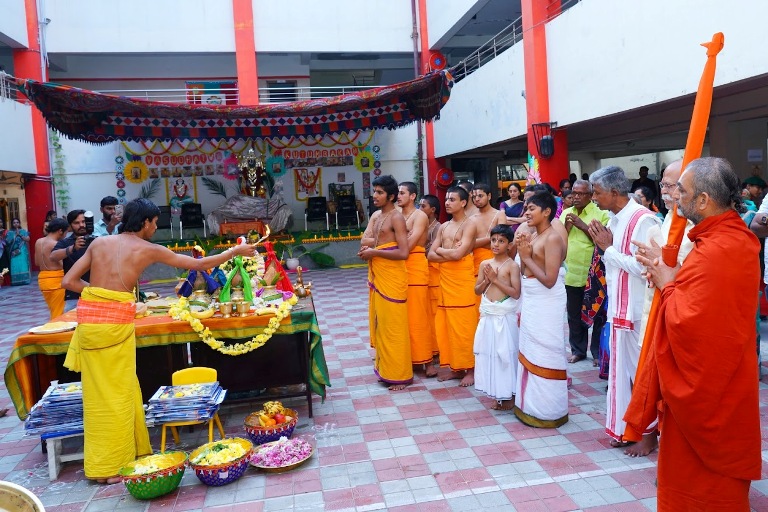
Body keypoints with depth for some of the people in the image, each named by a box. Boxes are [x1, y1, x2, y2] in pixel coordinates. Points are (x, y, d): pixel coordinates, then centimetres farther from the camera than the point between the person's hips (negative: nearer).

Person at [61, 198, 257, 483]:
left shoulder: (99, 243, 13)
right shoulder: (147, 249, 0)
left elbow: (68, 281, 10)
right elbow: (199, 264, 6)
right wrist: (235, 251, 16)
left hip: (88, 318, 6)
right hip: (114, 321, -6)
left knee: (100, 392, 15)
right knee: (115, 394, 5)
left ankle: (120, 452, 30)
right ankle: (111, 467, 14)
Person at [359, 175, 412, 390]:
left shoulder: (397, 218, -13)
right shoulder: (375, 215, 13)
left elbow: (403, 253, -22)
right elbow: (364, 241, 3)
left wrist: (375, 250, -17)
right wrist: (385, 241, -14)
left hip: (392, 277, -9)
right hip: (376, 276, 9)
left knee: (393, 325, -3)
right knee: (379, 322, 14)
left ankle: (400, 375, 7)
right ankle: (385, 368, 26)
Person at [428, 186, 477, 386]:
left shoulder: (469, 225, -7)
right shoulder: (444, 227, 14)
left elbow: (458, 254, -20)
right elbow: (431, 255, 6)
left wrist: (440, 249, -2)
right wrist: (450, 253, -10)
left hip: (462, 279, -7)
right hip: (444, 278, 7)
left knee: (464, 325, -2)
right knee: (446, 325, 9)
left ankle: (470, 369, 9)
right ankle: (455, 367, 20)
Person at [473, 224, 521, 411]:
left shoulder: (512, 265, -8)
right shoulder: (485, 264, 6)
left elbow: (516, 293, -14)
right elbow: (477, 290, 9)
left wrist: (496, 279, -16)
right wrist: (486, 280, -9)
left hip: (505, 316, -5)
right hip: (488, 315, 5)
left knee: (506, 353, 2)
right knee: (490, 353, 10)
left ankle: (509, 395, 14)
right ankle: (497, 393, 23)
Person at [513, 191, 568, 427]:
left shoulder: (553, 239, -16)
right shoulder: (532, 236, 9)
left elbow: (549, 280, -22)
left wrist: (527, 257, -16)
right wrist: (521, 251, -2)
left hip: (546, 305, -9)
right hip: (530, 302, 9)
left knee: (545, 354, 1)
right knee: (530, 352, 16)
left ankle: (548, 412, 14)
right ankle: (530, 405, 29)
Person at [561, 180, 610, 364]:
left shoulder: (600, 214, -6)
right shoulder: (566, 213, 9)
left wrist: (583, 226, -18)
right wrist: (566, 227, -9)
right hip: (571, 273, 5)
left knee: (597, 315, 8)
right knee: (574, 315, 15)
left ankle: (598, 353, 21)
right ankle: (578, 350, 29)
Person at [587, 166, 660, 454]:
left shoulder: (642, 220, -17)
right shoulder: (614, 219, 10)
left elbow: (642, 266, -24)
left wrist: (609, 248, -15)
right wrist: (604, 245, -2)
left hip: (637, 309, -8)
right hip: (618, 306, 9)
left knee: (640, 370, 4)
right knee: (621, 367, 15)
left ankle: (648, 431, 21)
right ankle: (626, 427, 28)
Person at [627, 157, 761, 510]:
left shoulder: (716, 251, -28)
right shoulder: (734, 236, 5)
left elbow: (686, 322, -31)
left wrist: (668, 286, -15)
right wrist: (672, 277, -1)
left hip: (704, 387, -10)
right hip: (719, 381, 10)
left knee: (699, 483, 9)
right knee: (716, 480, 24)